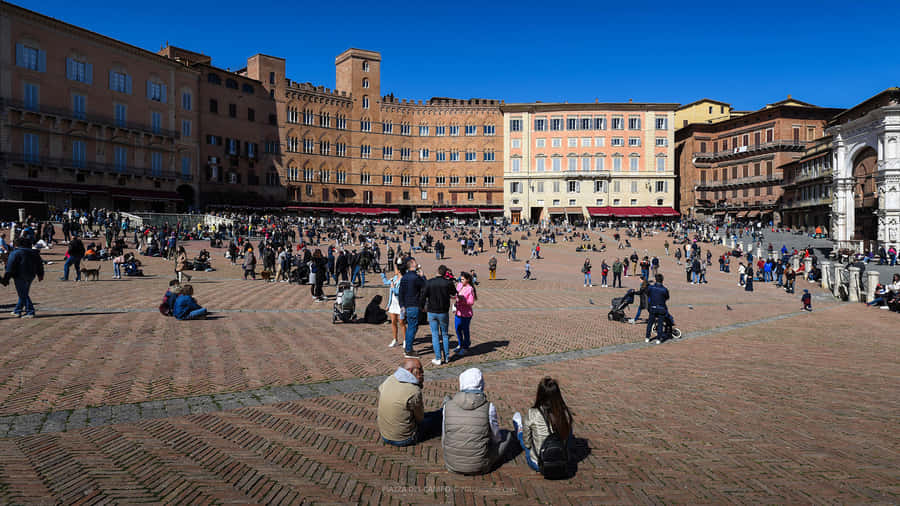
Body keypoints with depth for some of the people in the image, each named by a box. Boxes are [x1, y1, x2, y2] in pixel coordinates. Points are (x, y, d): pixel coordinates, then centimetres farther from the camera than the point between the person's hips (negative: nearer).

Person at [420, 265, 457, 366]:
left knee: (435, 335, 6)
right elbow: (454, 293, 10)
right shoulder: (448, 283, -9)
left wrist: (422, 306, 8)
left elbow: (423, 296, -8)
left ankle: (438, 358, 5)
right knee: (445, 335, 14)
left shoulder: (429, 282, -8)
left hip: (432, 312, 0)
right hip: (444, 312, 0)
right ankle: (446, 357, 18)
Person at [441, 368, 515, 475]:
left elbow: (444, 437, 2)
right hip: (479, 467, -2)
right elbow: (496, 438, 0)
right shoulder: (489, 407, -14)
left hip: (452, 465, 2)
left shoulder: (448, 405, -9)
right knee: (507, 435, 19)